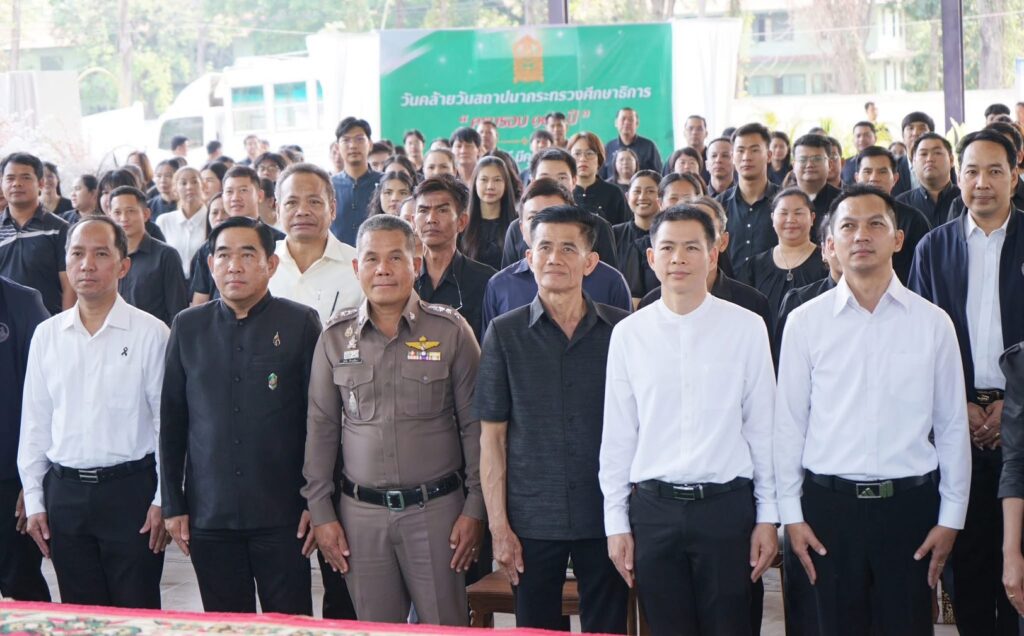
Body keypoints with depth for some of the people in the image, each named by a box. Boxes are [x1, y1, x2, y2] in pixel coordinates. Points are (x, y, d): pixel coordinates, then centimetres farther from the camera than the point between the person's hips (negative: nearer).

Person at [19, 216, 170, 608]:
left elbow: (168, 423, -4)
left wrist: (163, 500, -6)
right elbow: (34, 424, 10)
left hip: (130, 489, -3)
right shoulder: (46, 335, 6)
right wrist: (34, 500, 7)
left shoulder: (150, 333, -5)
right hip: (64, 492, 4)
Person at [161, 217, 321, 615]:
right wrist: (173, 504, 6)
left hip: (283, 515, -2)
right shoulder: (188, 327, 7)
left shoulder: (300, 324, -1)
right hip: (208, 517, 2)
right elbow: (171, 421, 9)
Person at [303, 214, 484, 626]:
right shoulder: (335, 338, 5)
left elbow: (474, 425, 0)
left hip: (436, 509, -2)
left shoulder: (450, 331, -2)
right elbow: (321, 429, 8)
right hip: (361, 512, 2)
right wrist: (320, 512, 5)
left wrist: (475, 508, -3)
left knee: (446, 625, 2)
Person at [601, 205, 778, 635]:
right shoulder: (628, 334, 2)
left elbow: (761, 428, 2)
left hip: (726, 505, -1)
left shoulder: (746, 328, -1)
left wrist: (767, 516, 1)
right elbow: (617, 436, 5)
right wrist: (616, 523, 4)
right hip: (653, 506, 1)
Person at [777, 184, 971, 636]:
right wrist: (791, 513, 1)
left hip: (910, 503, 0)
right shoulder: (804, 323, -1)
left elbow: (952, 426, 3)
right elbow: (789, 423, 2)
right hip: (829, 503, 0)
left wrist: (951, 517, 2)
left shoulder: (932, 323, 1)